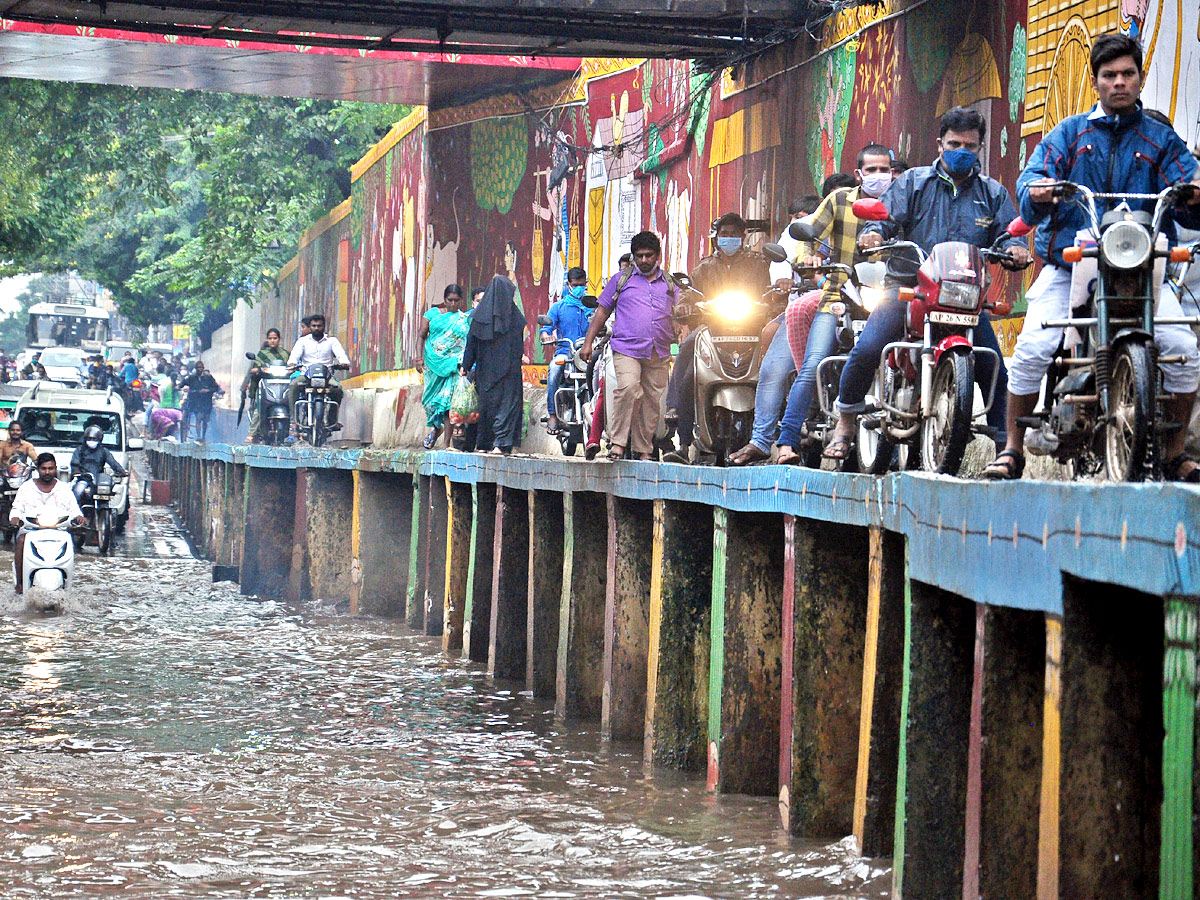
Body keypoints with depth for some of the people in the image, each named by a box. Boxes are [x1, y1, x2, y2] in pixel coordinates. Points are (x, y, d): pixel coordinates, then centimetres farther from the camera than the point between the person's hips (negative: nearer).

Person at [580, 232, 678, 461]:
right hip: (626, 348, -3)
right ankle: (618, 442, -17)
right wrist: (588, 342, 6)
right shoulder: (621, 279, 14)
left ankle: (643, 450, 9)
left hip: (659, 354, 3)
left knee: (652, 400, 1)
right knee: (628, 388, -23)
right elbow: (602, 311, 14)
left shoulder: (670, 284, 18)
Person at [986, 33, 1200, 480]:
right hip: (1070, 267, 0)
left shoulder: (1161, 138, 13)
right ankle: (1013, 449, -1)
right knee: (1032, 349, -20)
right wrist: (1036, 192, -27)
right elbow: (1033, 177, -2)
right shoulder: (1069, 133, 13)